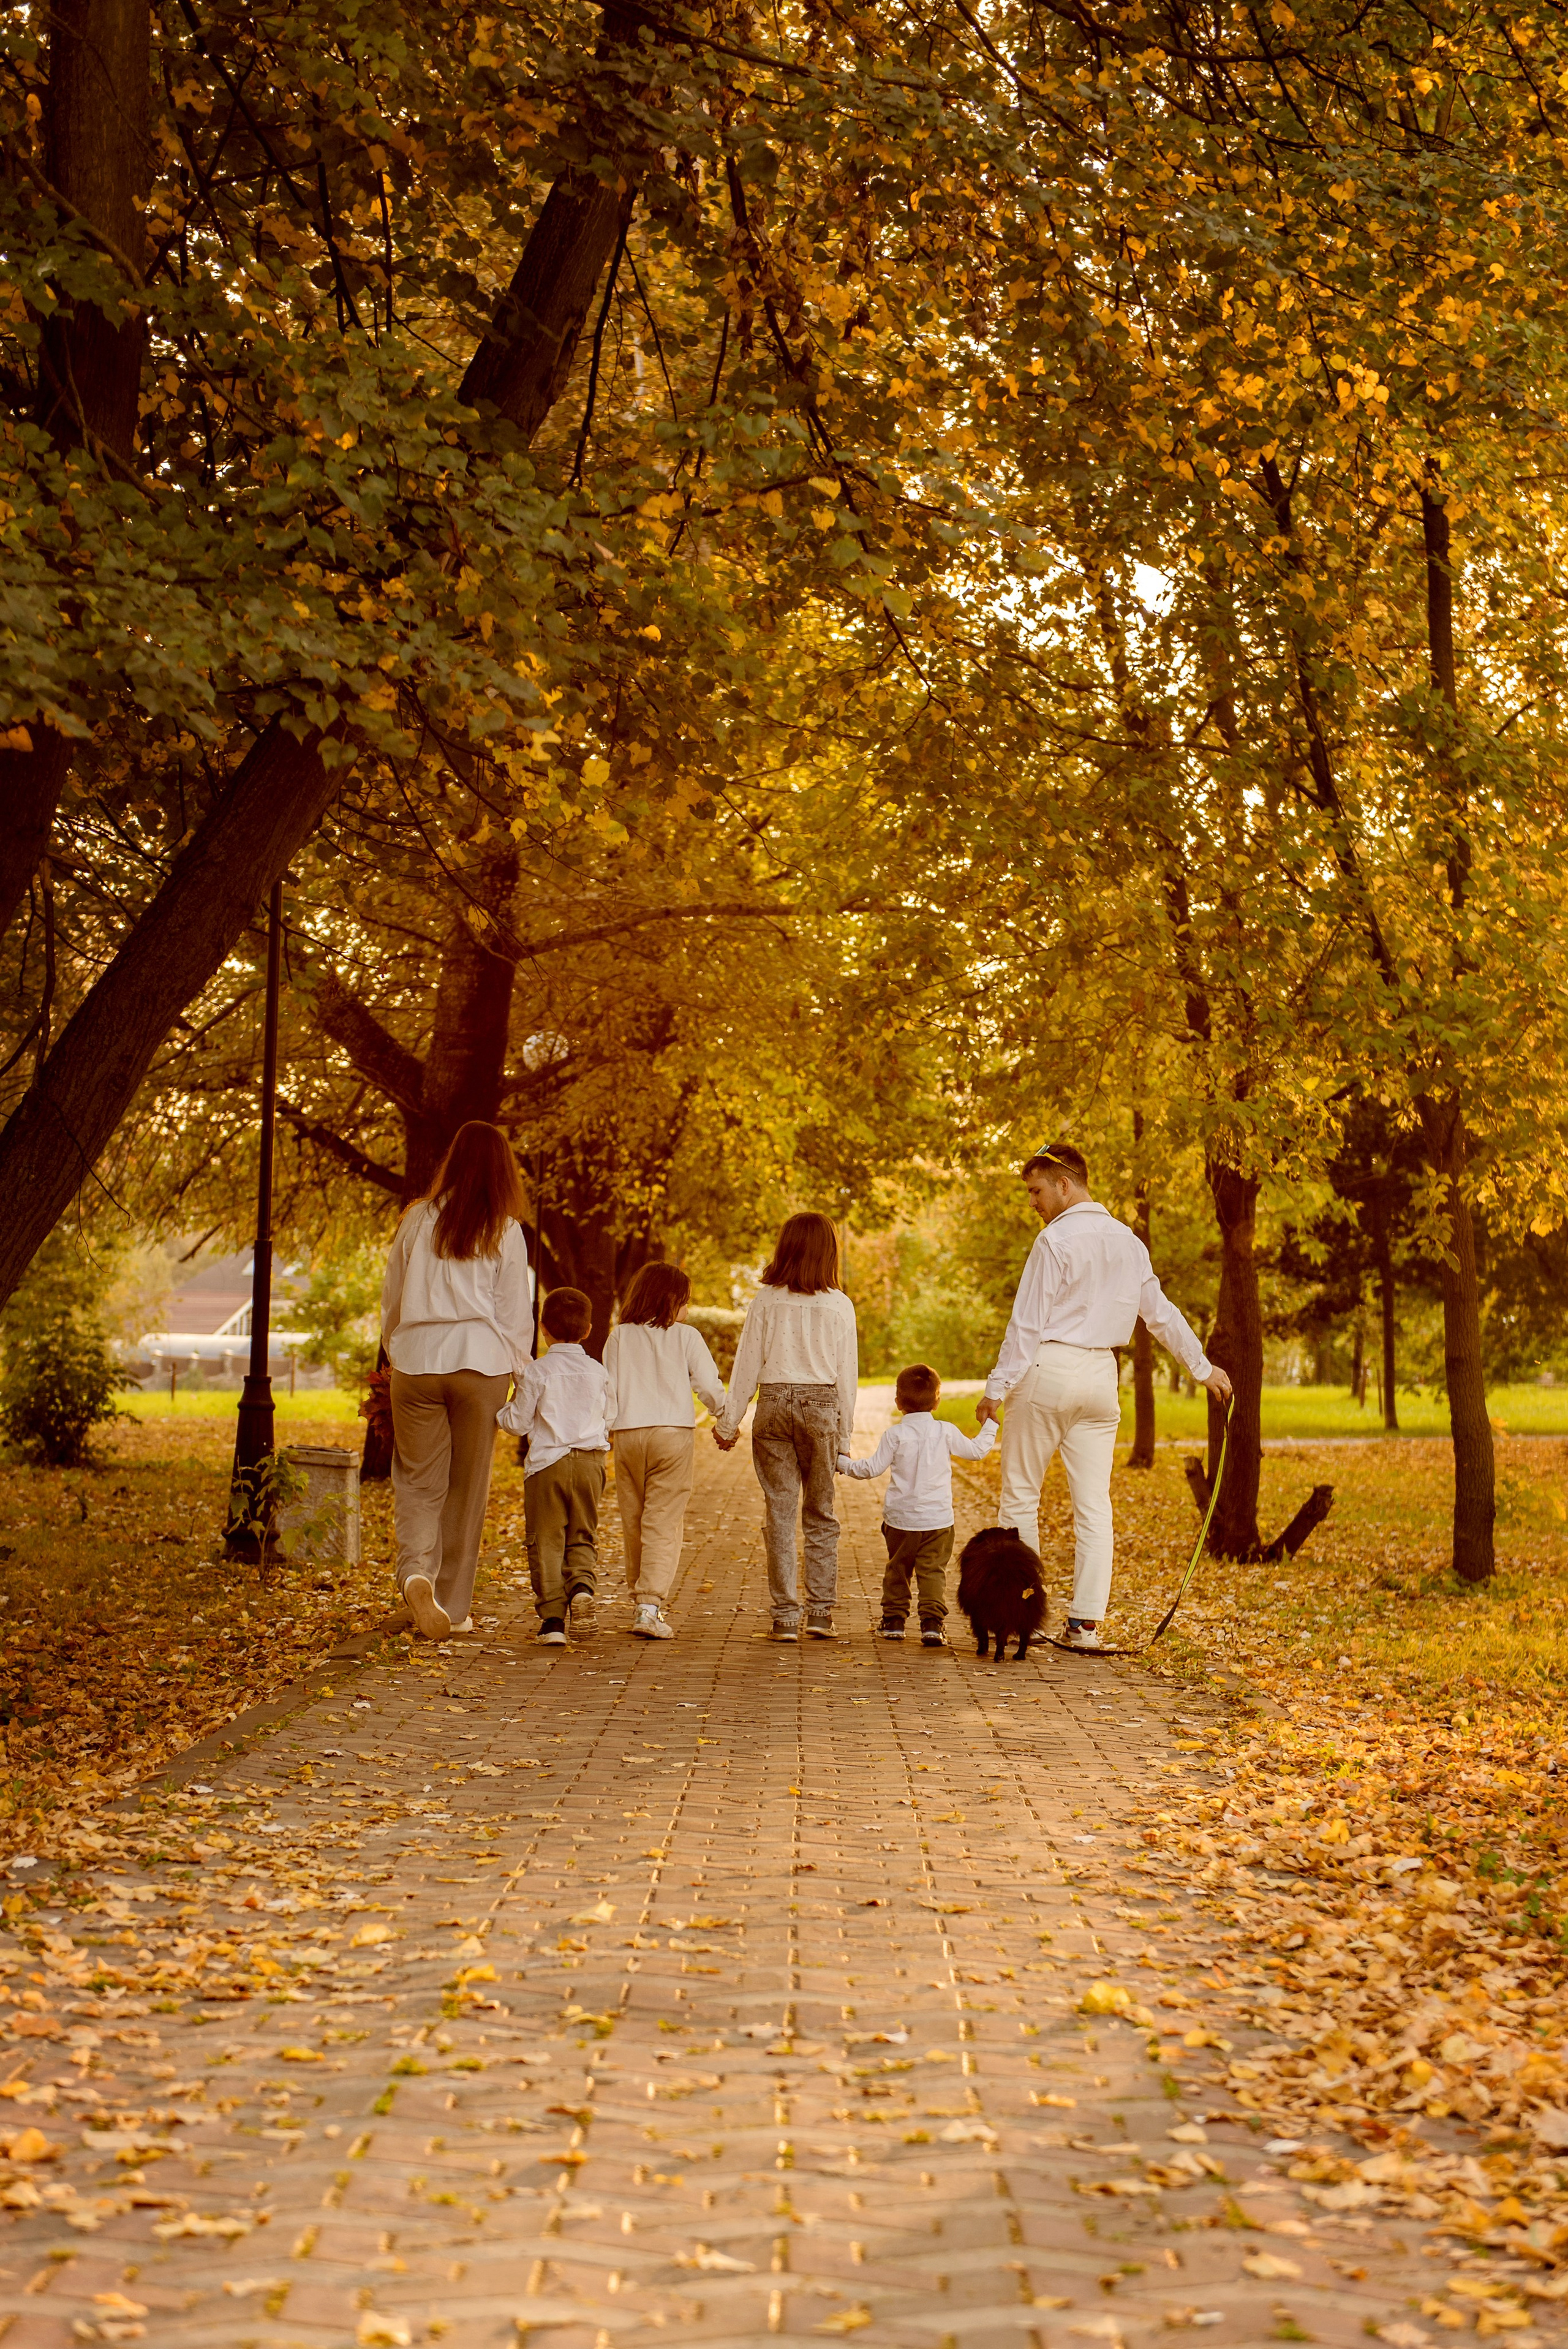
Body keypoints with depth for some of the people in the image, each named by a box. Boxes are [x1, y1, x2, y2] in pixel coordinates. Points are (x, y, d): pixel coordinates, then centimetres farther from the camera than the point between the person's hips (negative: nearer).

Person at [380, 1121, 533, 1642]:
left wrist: (394, 1357, 23)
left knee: (418, 1481, 8)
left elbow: (391, 1300, 11)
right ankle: (454, 1606, 13)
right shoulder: (505, 1232, 0)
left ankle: (416, 1569, -19)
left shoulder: (417, 1221, 4)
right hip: (481, 1363, -1)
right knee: (467, 1486, 8)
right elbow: (516, 1314, 1)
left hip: (416, 1360, 1)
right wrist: (519, 1379, 9)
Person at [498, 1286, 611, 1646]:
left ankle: (552, 1618, -3)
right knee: (583, 1537, 13)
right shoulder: (598, 1373, 5)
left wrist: (504, 1409, 17)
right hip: (590, 1461, 3)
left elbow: (518, 1424, -3)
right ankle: (583, 1585, -16)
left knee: (546, 1540, 2)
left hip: (547, 1464, -3)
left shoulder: (536, 1372, -6)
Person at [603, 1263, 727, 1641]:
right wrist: (725, 1417, 17)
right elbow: (709, 1385, 1)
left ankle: (642, 1599, 22)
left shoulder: (619, 1336, 8)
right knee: (663, 1523, -5)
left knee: (633, 1522, 13)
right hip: (673, 1432, -3)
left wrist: (607, 1428, 12)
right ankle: (650, 1607, -16)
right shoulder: (685, 1337, 1)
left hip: (627, 1435, 3)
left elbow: (608, 1388, 5)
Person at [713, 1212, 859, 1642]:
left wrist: (728, 1422, 9)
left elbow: (747, 1365, 1)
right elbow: (848, 1374, 4)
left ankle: (785, 1617, 3)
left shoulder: (766, 1300, -1)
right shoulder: (839, 1305, 1)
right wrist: (844, 1431, 12)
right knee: (820, 1515, 10)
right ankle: (821, 1612, 7)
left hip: (774, 1403, 0)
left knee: (779, 1513, 3)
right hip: (821, 1405, 0)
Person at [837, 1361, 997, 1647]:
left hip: (900, 1519, 0)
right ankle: (932, 1623, -14)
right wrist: (989, 1426, 27)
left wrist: (844, 1464, 10)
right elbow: (977, 1450, 11)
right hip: (937, 1519, 0)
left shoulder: (895, 1434, -6)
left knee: (898, 1569, 15)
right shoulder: (946, 1432, -2)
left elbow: (873, 1468, -5)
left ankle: (894, 1621, 21)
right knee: (933, 1571, -1)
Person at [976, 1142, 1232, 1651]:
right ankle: (1087, 1622, 1)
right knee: (1094, 1503, 4)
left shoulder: (1055, 1240, -10)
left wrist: (997, 1389, -8)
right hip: (1101, 1377, 6)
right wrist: (1203, 1368, 27)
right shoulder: (1128, 1242, 10)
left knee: (1020, 1495, 5)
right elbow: (1162, 1313, 16)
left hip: (1048, 1368, -6)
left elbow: (1028, 1324, -12)